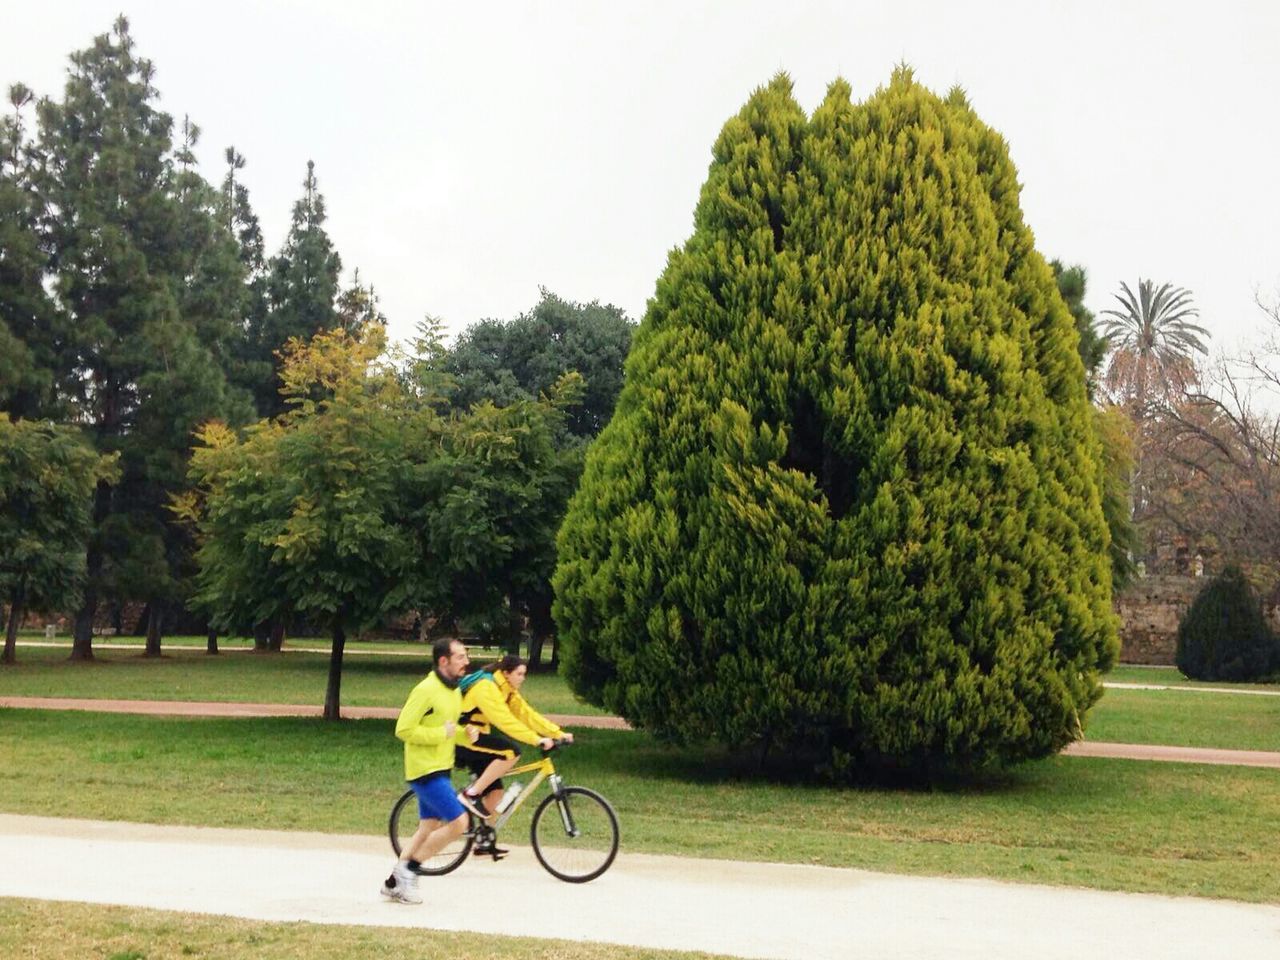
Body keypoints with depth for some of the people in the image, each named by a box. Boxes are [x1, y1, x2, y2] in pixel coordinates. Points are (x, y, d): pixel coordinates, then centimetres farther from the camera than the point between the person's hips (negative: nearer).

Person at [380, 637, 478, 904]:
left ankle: (394, 883, 23)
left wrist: (466, 734, 3)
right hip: (425, 771, -10)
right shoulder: (427, 690, -17)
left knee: (428, 830, 13)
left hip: (440, 770, 10)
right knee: (458, 822, -12)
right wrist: (442, 733, -20)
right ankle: (408, 869, 1)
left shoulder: (455, 691, 12)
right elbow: (404, 729, -20)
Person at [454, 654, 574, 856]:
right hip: (462, 739, -9)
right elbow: (505, 721, -31)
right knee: (511, 751, -26)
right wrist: (537, 740, -36)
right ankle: (471, 794, -18)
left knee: (496, 789, 2)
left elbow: (527, 714, 3)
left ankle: (484, 841, 13)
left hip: (475, 739, 9)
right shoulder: (486, 687, -22)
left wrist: (559, 733, -6)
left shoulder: (507, 691, 8)